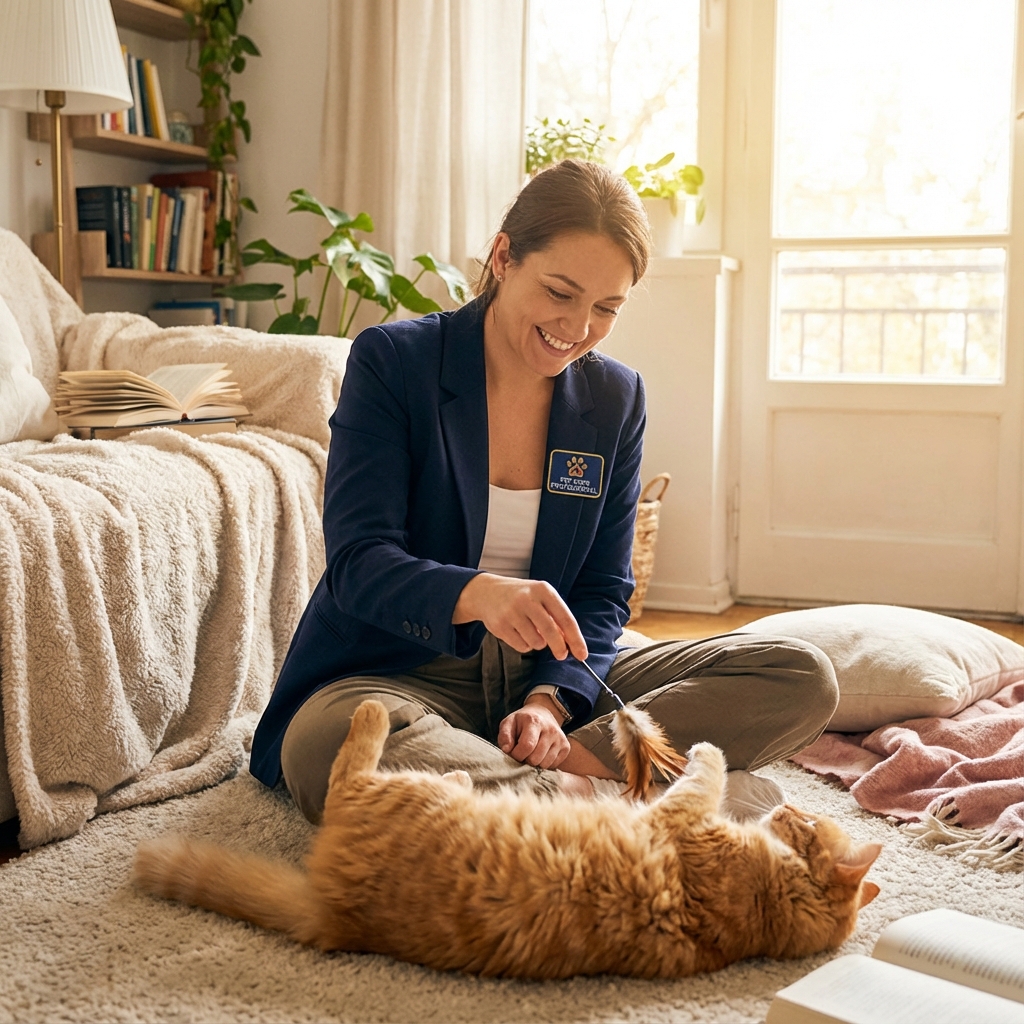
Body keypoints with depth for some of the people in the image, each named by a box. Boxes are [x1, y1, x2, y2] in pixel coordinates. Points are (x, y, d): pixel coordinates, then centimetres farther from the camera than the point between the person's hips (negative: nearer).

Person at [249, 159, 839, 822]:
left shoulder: (616, 398, 5)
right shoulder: (391, 362, -7)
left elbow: (603, 592, 4)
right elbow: (357, 562, -16)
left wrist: (551, 699, -17)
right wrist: (477, 594, -38)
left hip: (547, 674, 4)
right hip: (400, 670, -3)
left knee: (802, 679, -13)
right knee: (328, 742, -41)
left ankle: (571, 760, -28)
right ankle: (594, 794, -29)